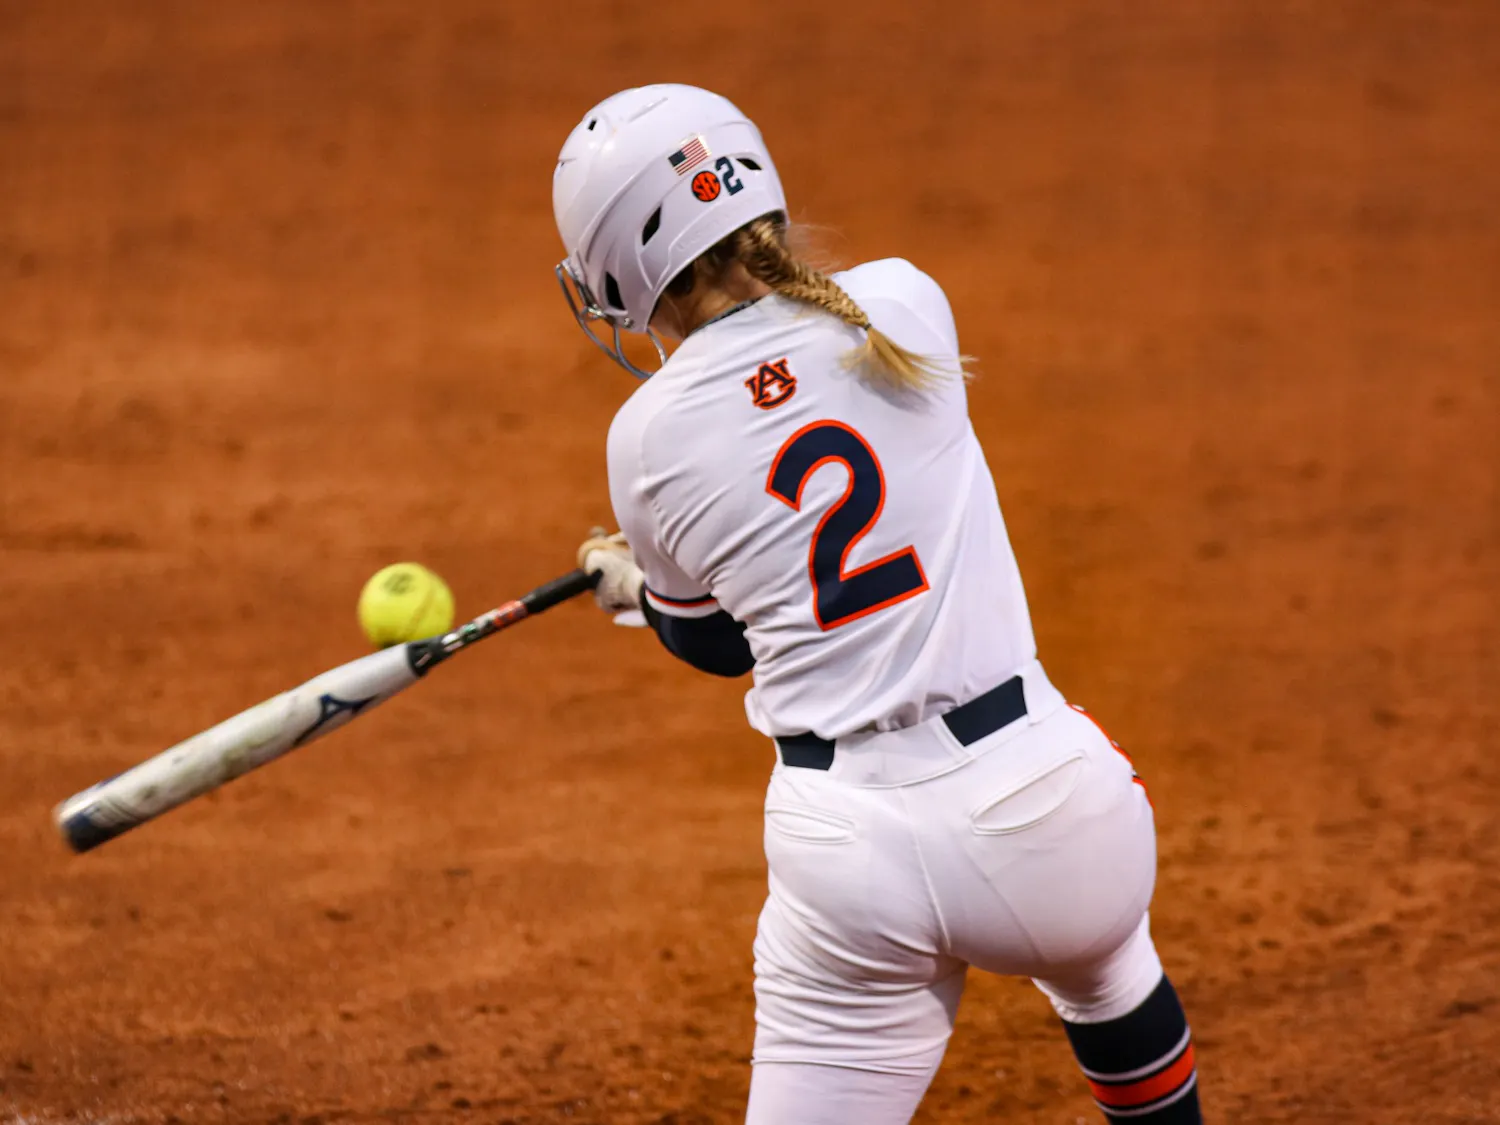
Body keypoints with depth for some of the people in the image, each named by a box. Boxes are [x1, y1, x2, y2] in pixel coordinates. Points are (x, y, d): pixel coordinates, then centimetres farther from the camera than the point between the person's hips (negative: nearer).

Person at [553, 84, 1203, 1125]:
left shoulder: (649, 442, -1)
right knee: (1106, 973, 35)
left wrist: (632, 581, 40)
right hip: (1032, 792, 1)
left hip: (846, 845, -1)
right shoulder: (902, 305, 0)